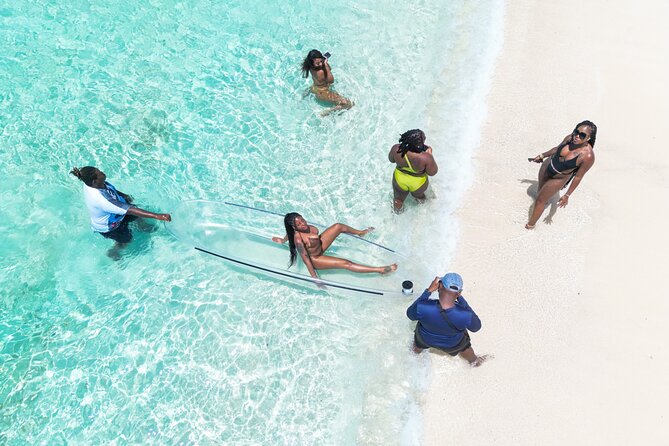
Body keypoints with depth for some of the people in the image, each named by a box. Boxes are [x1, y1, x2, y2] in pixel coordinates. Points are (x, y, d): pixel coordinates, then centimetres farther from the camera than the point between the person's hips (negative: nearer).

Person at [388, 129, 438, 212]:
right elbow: (432, 173, -20)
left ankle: (397, 209, 57)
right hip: (418, 183, 0)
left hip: (400, 180, 0)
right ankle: (420, 198, 66)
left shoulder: (396, 149, -31)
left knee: (399, 196, 32)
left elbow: (391, 159, -8)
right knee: (418, 193, 36)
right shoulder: (425, 158, -39)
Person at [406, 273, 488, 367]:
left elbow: (410, 314, -18)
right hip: (452, 345, 0)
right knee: (464, 347, 37)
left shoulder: (422, 307, -42)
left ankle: (417, 350, 72)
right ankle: (474, 361, 68)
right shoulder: (465, 315, -41)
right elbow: (476, 327, -17)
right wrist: (460, 298, -20)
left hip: (425, 338, 0)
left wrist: (428, 291, -21)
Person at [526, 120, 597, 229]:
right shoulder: (569, 138, -20)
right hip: (547, 165, 5)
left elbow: (578, 177, -22)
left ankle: (530, 226, 28)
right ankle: (545, 200, 65)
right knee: (540, 191, 28)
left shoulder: (588, 156, -34)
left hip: (558, 179, -5)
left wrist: (567, 195, -16)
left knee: (540, 200, 5)